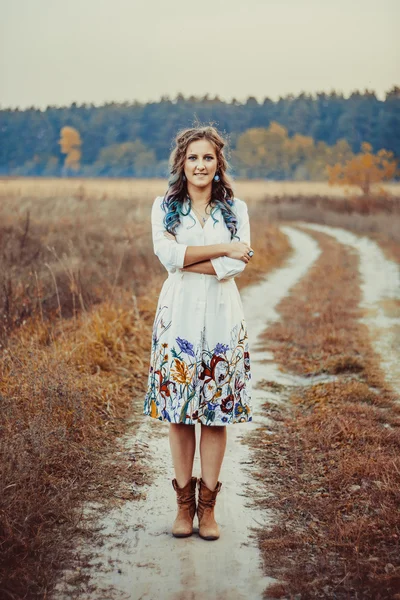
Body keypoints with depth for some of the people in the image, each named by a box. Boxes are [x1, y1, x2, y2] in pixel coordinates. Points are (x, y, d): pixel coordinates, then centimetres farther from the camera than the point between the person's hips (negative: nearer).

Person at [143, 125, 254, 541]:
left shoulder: (235, 209, 6)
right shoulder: (164, 207, 6)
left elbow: (236, 265, -8)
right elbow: (167, 254, -11)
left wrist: (186, 261, -11)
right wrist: (222, 249, -12)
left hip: (222, 318, 0)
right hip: (179, 316, 0)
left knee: (217, 412, 2)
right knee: (179, 412, 2)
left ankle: (208, 505, 12)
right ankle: (184, 503, 13)